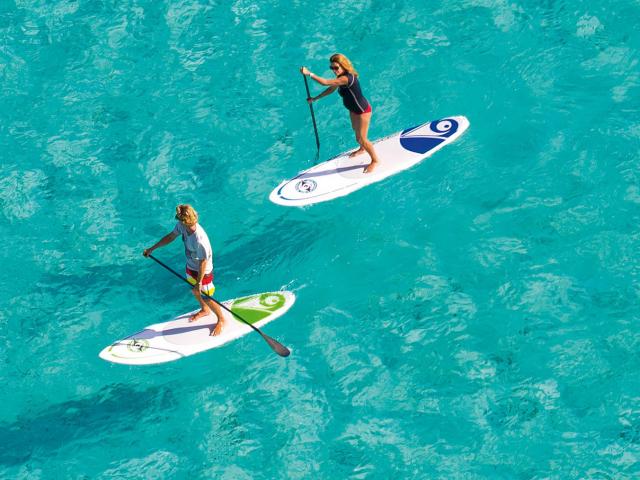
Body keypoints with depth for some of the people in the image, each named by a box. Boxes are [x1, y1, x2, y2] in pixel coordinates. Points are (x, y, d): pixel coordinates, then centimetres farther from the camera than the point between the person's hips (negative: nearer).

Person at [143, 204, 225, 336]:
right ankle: (205, 310, 57)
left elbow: (203, 263, -31)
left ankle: (221, 320, 35)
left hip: (203, 272, -8)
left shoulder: (199, 240, -41)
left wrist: (199, 283, -23)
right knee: (195, 292, 28)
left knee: (207, 299, 9)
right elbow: (170, 237, 0)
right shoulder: (182, 226, -19)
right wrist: (151, 249, 5)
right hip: (191, 266, 8)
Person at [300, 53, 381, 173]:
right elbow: (331, 89, 11)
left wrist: (309, 73, -36)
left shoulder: (346, 78, -36)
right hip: (353, 109, 9)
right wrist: (315, 98, 11)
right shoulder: (342, 77, -5)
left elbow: (325, 82, -40)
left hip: (363, 111, -9)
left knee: (362, 138, 3)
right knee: (356, 132, 30)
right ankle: (362, 149, 58)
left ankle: (375, 160, 24)